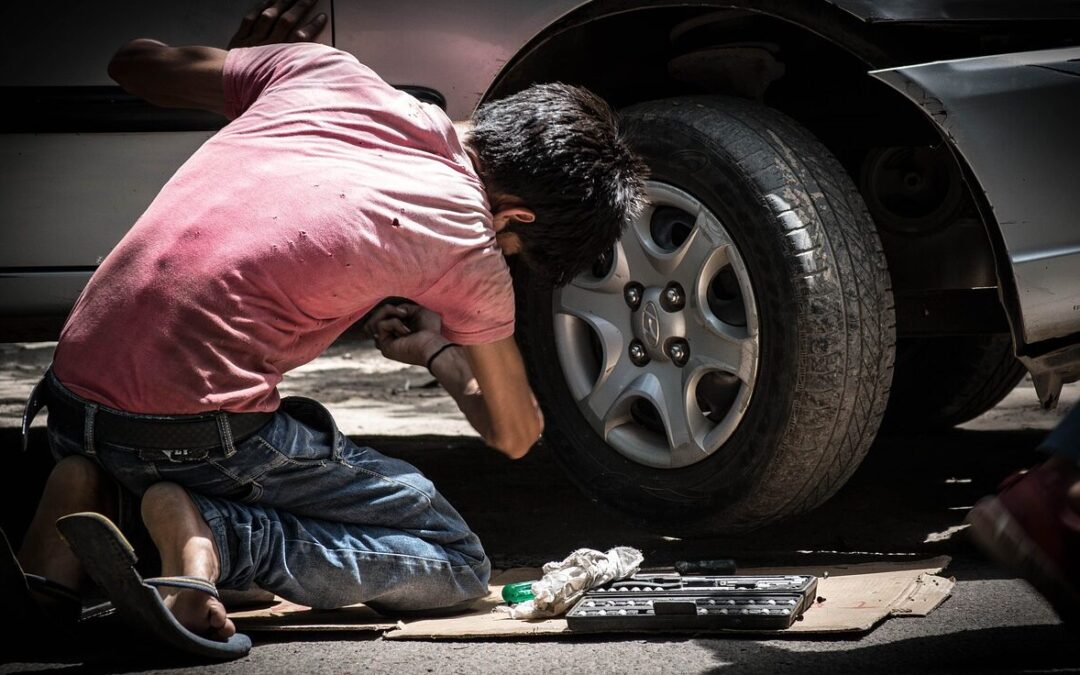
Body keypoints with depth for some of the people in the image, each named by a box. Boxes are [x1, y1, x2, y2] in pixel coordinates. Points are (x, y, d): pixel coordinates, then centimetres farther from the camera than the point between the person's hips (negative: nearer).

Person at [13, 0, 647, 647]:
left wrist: (254, 59, 41)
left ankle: (87, 491, 7)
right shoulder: (468, 246, -3)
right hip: (195, 431, -6)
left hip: (73, 389, 6)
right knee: (458, 563, 7)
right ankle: (211, 532, -13)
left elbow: (135, 63, 23)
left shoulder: (323, 70, 7)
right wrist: (437, 350, 33)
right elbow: (516, 434, 14)